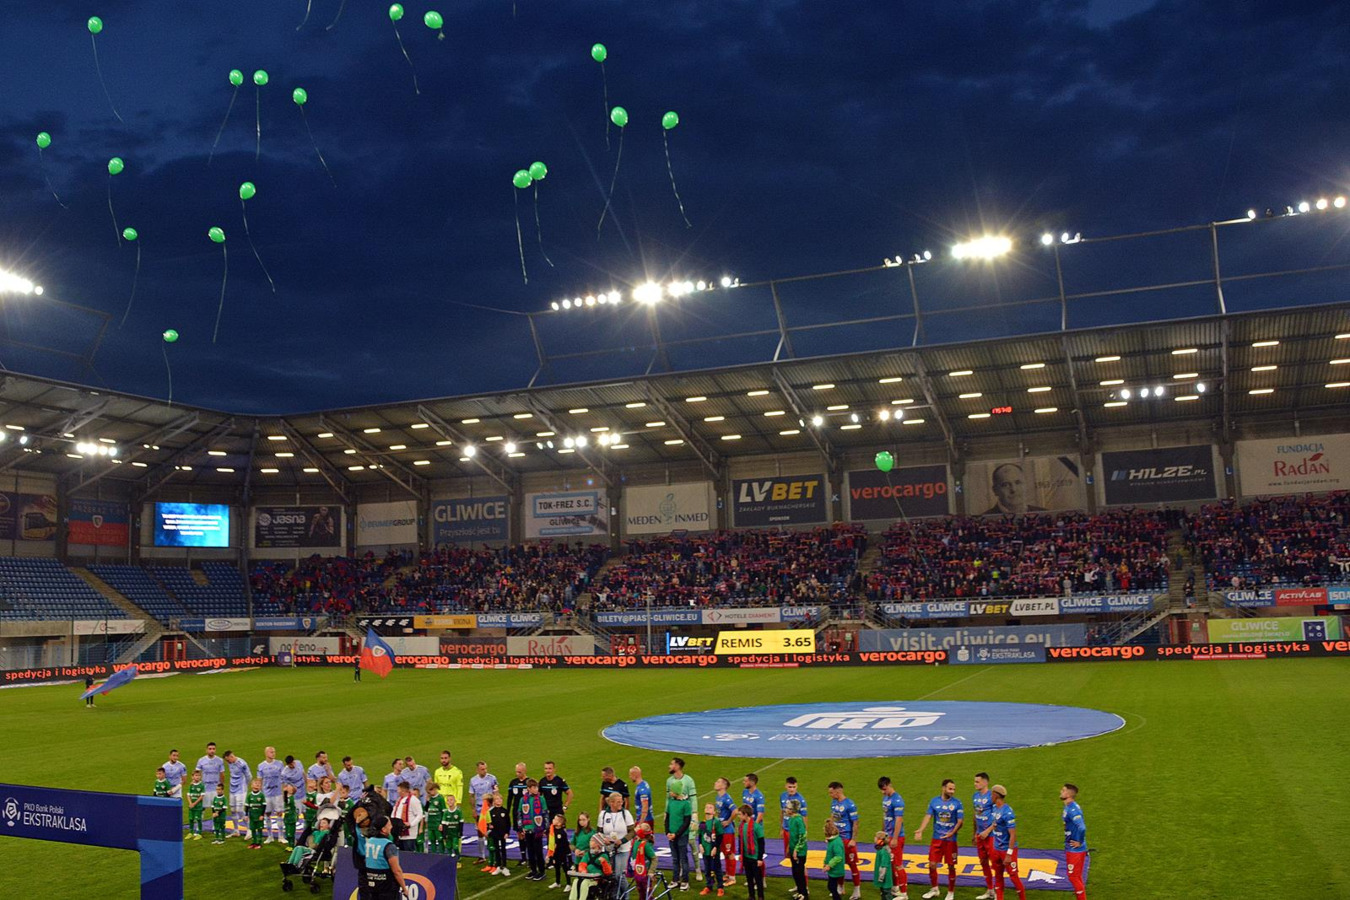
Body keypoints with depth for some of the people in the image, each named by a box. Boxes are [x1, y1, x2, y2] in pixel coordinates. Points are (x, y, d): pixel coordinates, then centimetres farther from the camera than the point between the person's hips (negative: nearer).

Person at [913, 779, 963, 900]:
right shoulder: (934, 801, 0)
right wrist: (920, 830, -20)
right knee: (932, 864, 3)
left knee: (951, 866, 5)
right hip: (936, 839, 2)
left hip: (950, 839, -2)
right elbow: (928, 816, -5)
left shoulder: (957, 803, -6)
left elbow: (960, 821, -6)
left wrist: (951, 833, -22)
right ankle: (934, 889, 24)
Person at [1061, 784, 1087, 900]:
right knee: (1076, 876, 19)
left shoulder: (1072, 810, -25)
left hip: (1075, 850, -10)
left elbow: (1082, 827, -35)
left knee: (1074, 877, 1)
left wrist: (1079, 842, -22)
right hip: (1071, 849, 10)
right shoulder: (1068, 807, 6)